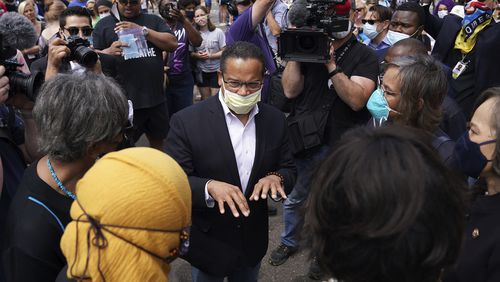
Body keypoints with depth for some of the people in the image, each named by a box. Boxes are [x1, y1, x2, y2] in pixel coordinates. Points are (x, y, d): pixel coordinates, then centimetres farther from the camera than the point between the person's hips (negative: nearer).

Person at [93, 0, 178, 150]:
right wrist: (109, 52, -21)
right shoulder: (104, 24, 4)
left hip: (156, 97, 3)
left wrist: (142, 30, -12)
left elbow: (173, 44, -3)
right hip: (123, 100, -2)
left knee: (158, 142, 16)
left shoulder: (154, 21, 10)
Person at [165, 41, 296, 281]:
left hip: (253, 240, 4)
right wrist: (209, 187, -36)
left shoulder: (275, 120, -6)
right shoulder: (187, 121, -19)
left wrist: (276, 178, -22)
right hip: (208, 243, -3)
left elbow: (288, 169, 1)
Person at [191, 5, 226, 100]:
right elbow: (191, 53, 4)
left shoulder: (218, 32, -9)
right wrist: (197, 55, -17)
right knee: (205, 99, 12)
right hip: (201, 71, 2)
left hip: (216, 71, -2)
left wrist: (211, 56, -21)